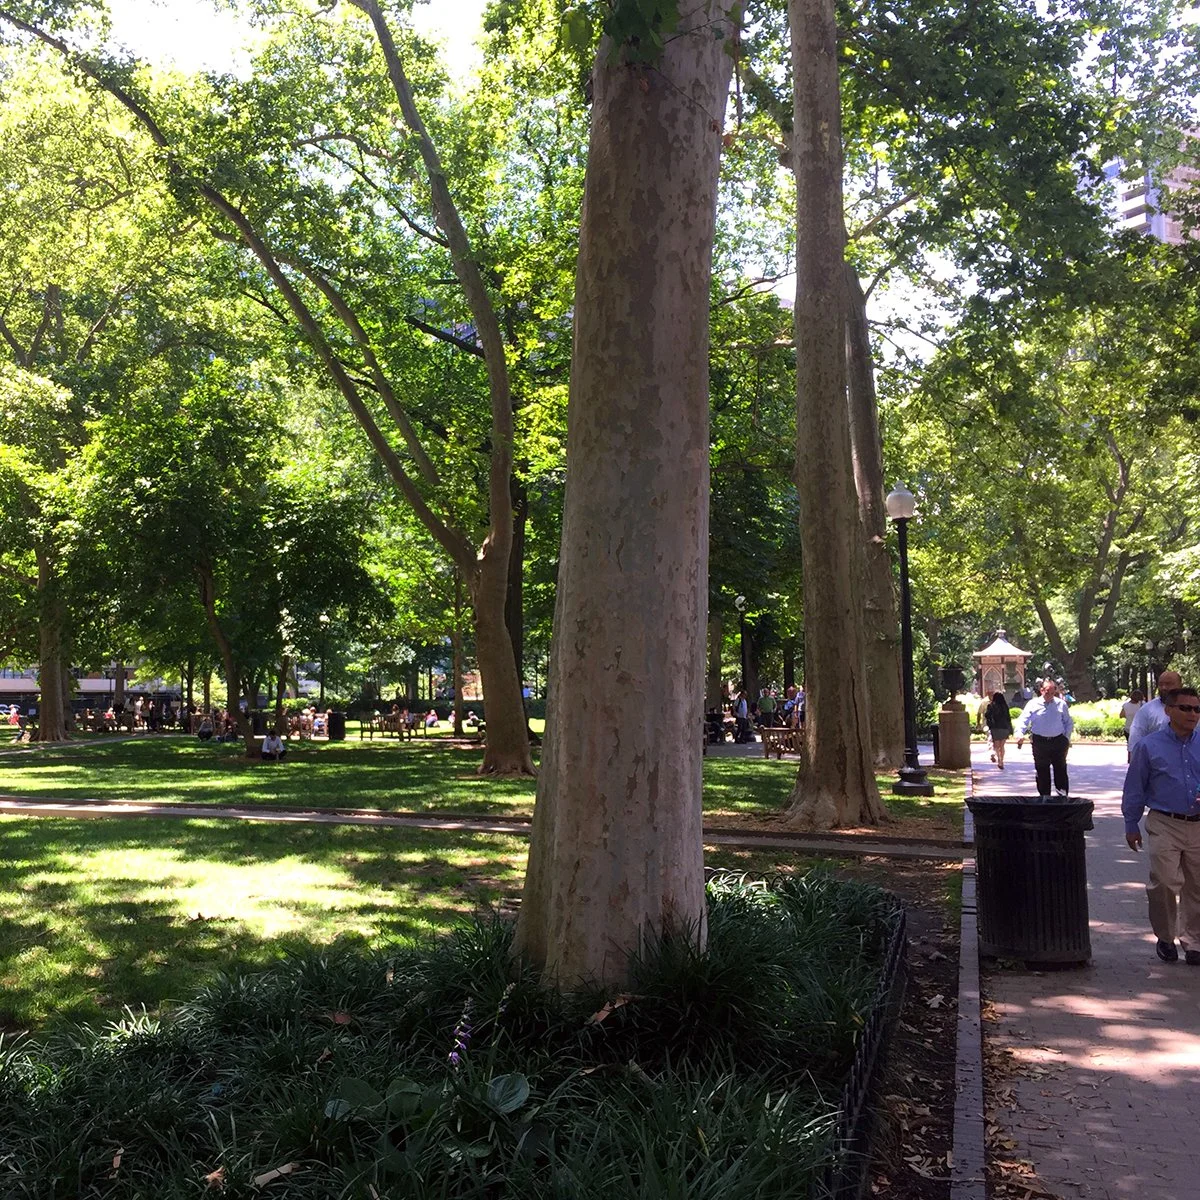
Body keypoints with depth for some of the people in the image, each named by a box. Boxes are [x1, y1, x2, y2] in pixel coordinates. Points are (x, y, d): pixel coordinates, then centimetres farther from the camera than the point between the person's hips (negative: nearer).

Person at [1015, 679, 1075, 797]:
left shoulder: (1061, 704, 6)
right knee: (1042, 770, 4)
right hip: (1040, 742, 0)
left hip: (1058, 741, 1)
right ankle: (1044, 795, 14)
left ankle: (1062, 792, 12)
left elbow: (1069, 723, 14)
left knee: (1060, 769, 3)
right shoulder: (1033, 704, 1)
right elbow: (1023, 720, -8)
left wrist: (1067, 738, 4)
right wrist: (1020, 734, -24)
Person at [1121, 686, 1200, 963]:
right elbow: (1134, 789, 4)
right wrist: (1131, 825, 4)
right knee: (1164, 882, -9)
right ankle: (1165, 937, 12)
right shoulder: (1150, 746, -1)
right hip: (1165, 825, -3)